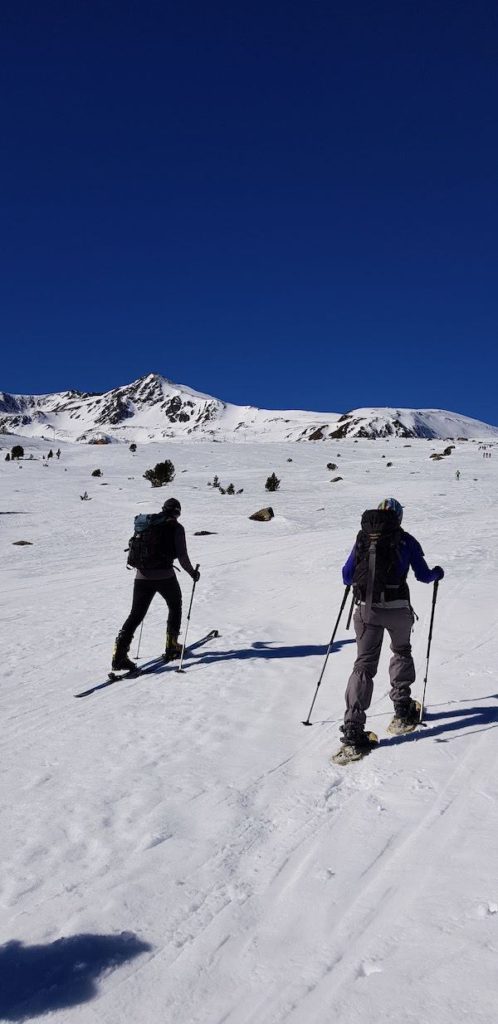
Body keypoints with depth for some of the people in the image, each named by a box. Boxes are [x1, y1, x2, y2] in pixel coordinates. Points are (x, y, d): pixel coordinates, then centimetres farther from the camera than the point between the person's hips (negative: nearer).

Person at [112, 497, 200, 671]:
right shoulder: (176, 527, -1)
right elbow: (182, 556, -6)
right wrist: (193, 572, 10)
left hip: (142, 576, 4)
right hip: (165, 576, -4)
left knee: (136, 615, 7)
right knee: (175, 607, 22)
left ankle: (120, 652, -7)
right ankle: (171, 647, 21)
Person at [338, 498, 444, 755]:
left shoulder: (363, 538, 8)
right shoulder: (406, 540, 3)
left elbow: (347, 577, 8)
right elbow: (423, 575, 7)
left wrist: (359, 578, 32)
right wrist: (438, 573, 29)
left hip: (367, 609, 1)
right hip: (398, 610, -1)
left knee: (364, 664, 3)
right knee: (401, 652, 26)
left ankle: (353, 726, -6)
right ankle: (402, 708, 30)